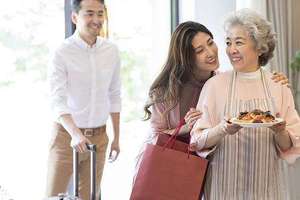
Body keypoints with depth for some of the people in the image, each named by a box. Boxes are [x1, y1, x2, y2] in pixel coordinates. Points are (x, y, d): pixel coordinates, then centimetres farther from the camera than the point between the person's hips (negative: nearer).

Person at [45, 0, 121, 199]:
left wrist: (116, 137, 12)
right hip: (67, 135, -4)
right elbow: (58, 100, -21)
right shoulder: (62, 53, -12)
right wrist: (75, 134, -36)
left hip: (99, 137, 4)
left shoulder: (112, 51, 3)